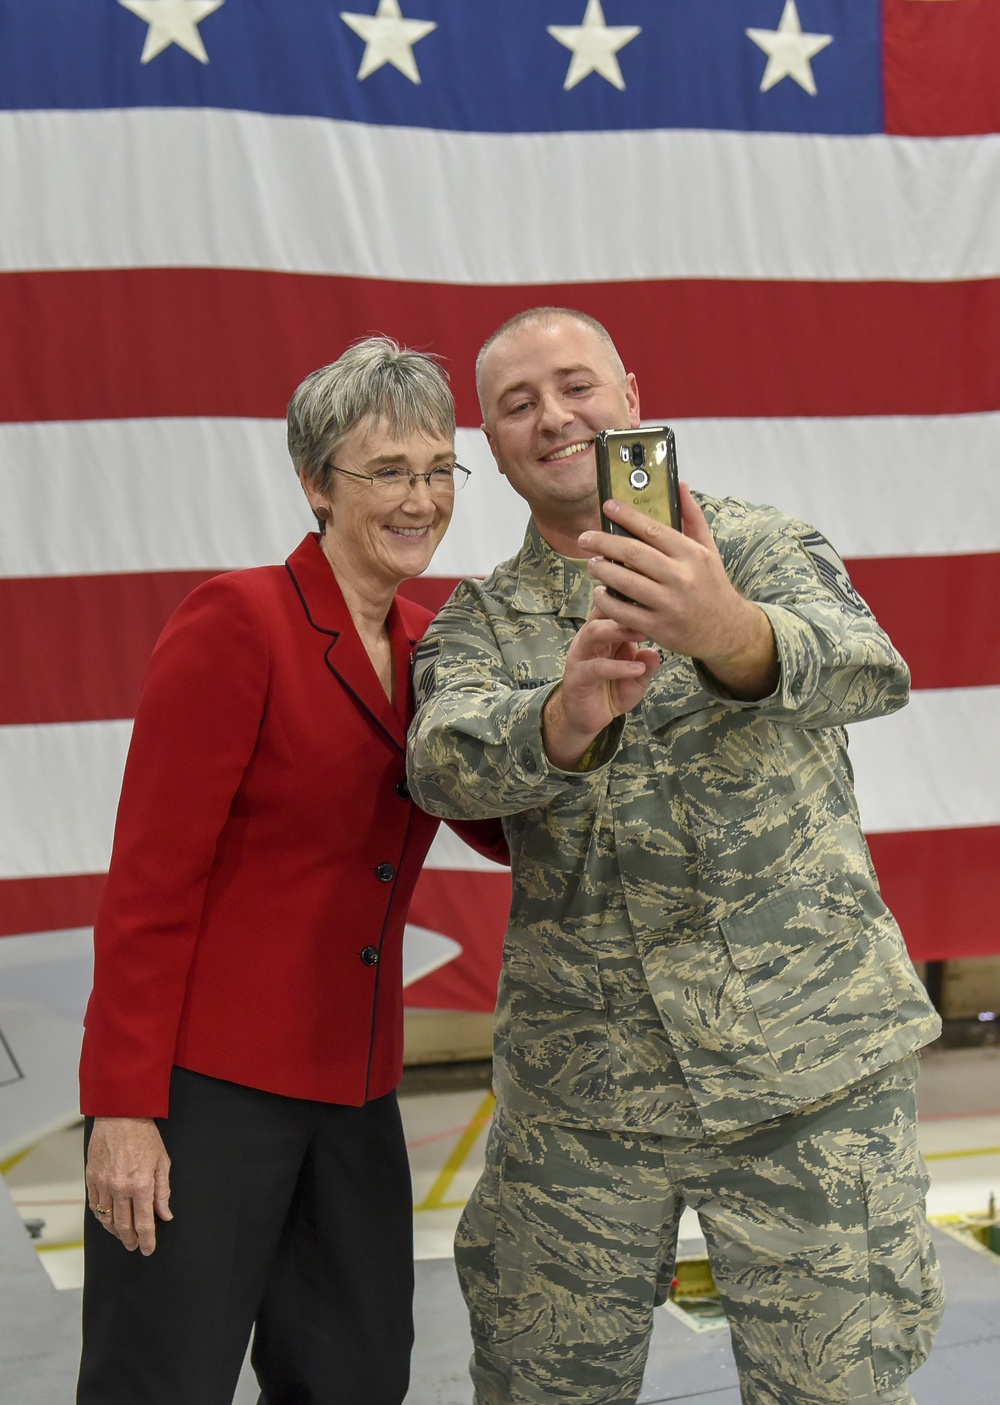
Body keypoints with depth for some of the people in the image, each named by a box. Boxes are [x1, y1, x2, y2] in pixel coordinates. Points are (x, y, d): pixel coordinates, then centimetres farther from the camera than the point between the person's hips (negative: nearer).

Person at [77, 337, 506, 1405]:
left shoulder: (427, 649, 9)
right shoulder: (238, 621, -12)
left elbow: (517, 828, 12)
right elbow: (148, 881, -14)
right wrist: (123, 1107, -16)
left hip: (352, 1090, 7)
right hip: (206, 1078, -7)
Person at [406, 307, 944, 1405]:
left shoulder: (755, 549, 0)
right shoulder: (477, 623, 7)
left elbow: (865, 669, -23)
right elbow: (447, 764, -15)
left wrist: (729, 634, -46)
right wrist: (568, 716, -38)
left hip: (807, 1069, -2)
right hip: (577, 1095, 3)